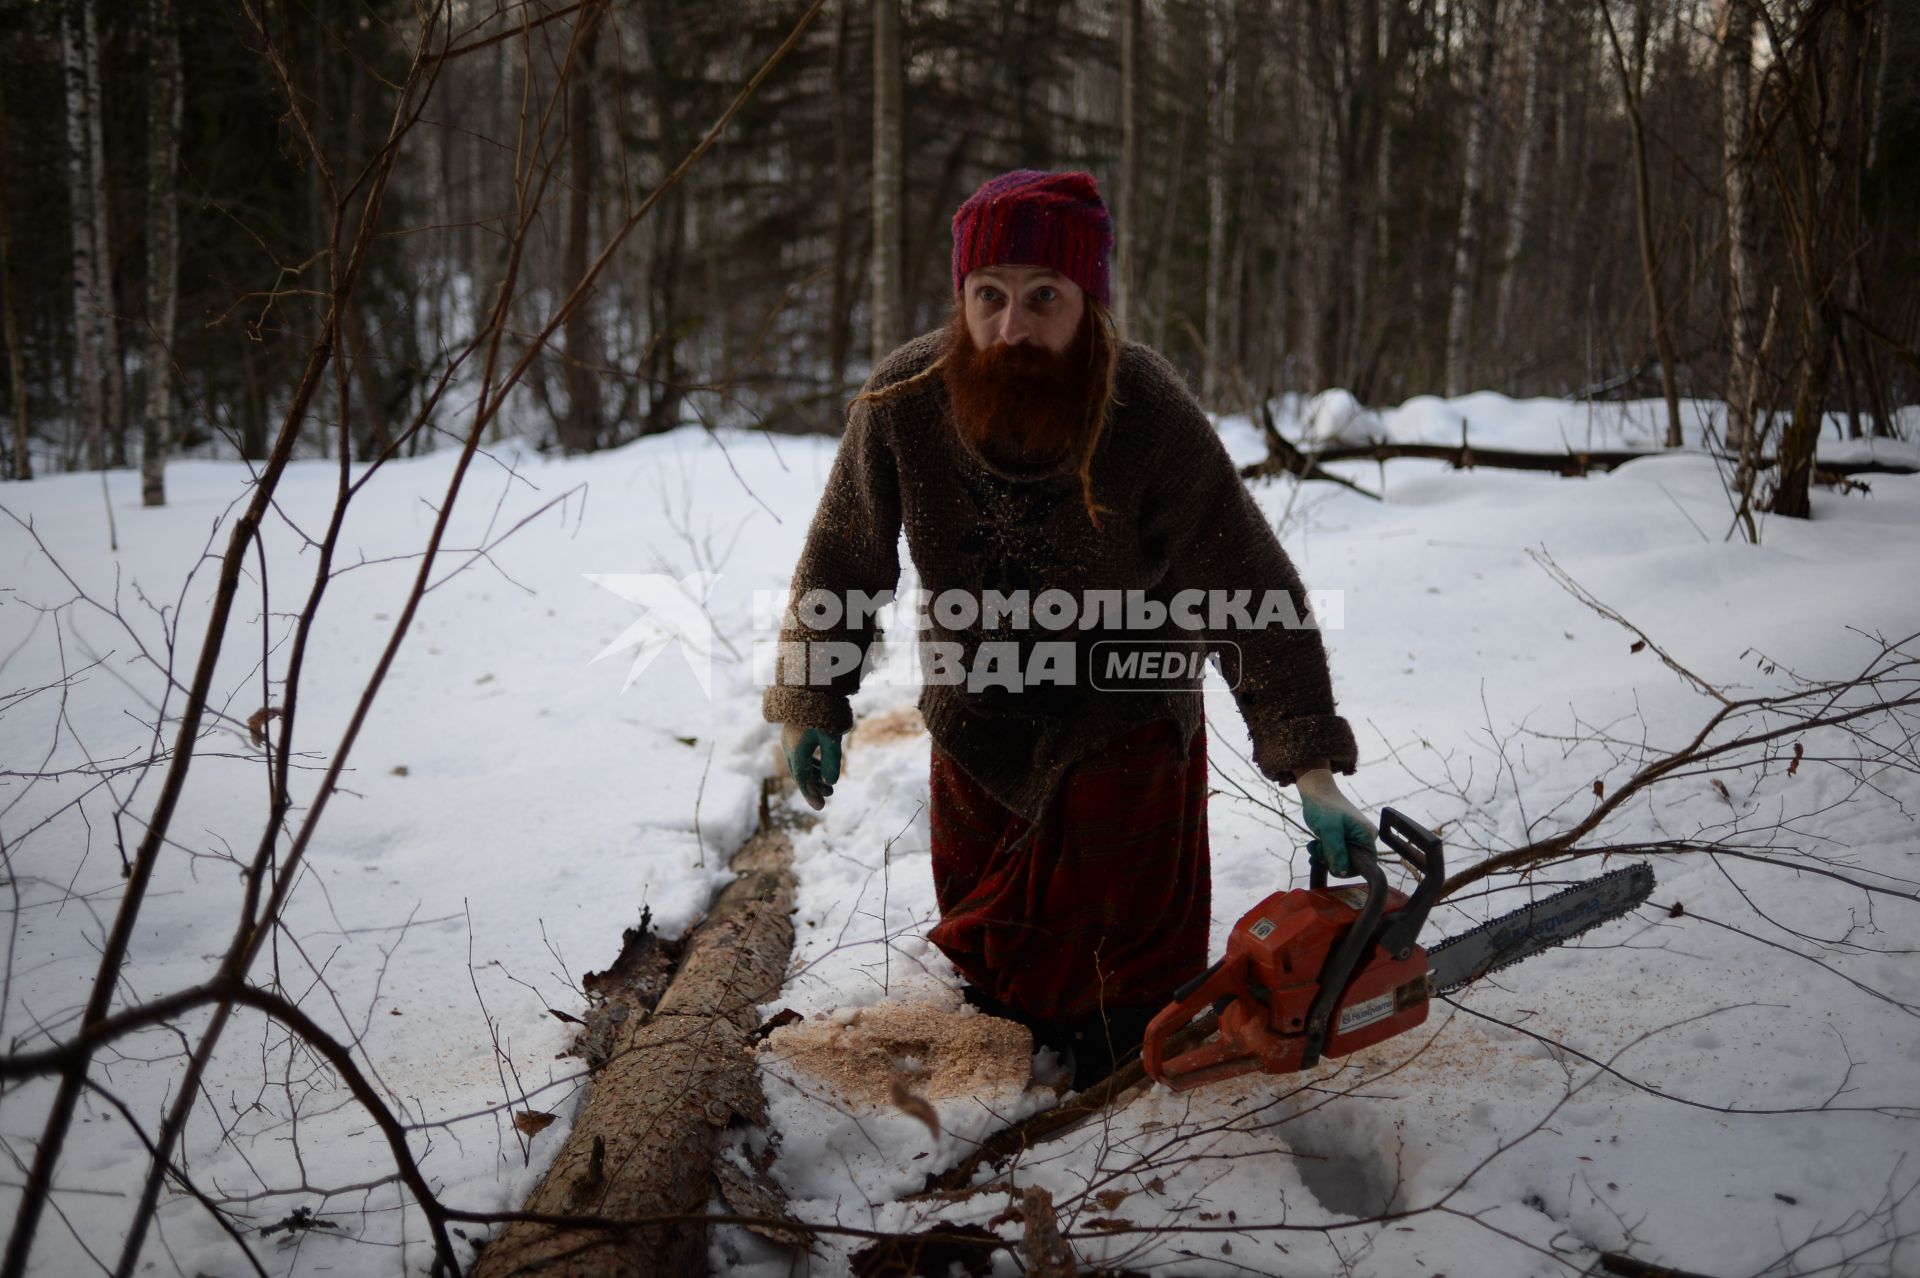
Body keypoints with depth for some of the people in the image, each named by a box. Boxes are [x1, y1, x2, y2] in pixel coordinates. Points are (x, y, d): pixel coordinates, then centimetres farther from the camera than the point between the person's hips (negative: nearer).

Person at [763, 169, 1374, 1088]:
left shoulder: (1152, 414, -29)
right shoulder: (903, 401, -21)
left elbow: (1252, 596, -25)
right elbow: (842, 559, -5)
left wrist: (1314, 775, -29)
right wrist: (811, 703, -5)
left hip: (1127, 721, -3)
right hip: (978, 732, 3)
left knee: (1142, 973, 7)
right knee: (988, 945, 19)